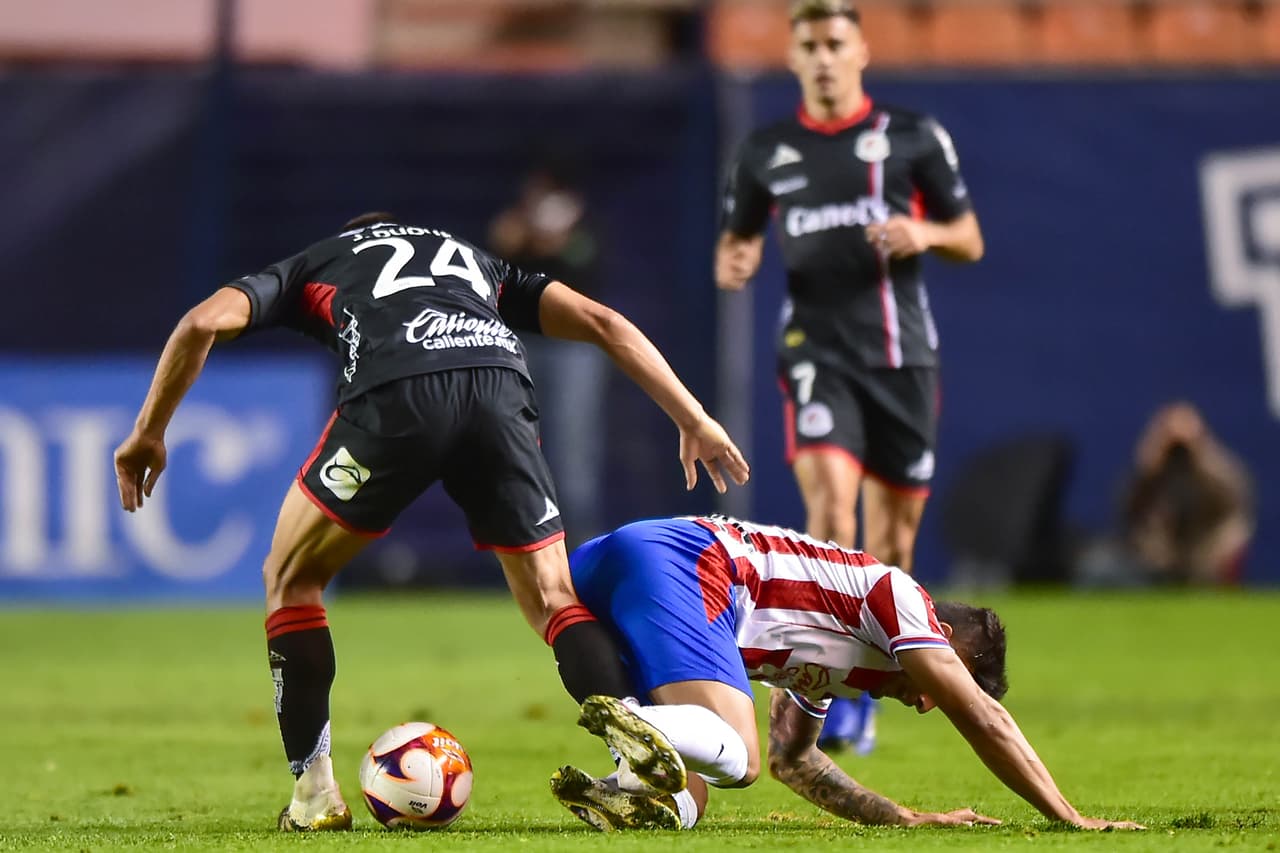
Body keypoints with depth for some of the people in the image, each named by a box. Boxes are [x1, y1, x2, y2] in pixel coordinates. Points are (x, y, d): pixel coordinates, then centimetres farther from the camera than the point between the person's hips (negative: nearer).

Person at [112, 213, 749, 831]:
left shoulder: (310, 267, 35)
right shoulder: (476, 262, 41)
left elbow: (204, 322, 17)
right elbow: (603, 323, 29)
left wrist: (147, 436, 25)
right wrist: (696, 423, 29)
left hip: (392, 398, -2)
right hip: (501, 392, 2)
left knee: (291, 579, 20)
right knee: (553, 599, 15)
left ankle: (314, 792, 13)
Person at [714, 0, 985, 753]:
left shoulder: (914, 137, 5)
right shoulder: (767, 153, 8)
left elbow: (969, 240, 9)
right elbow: (736, 239, 20)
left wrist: (924, 235, -14)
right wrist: (733, 265, -4)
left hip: (902, 352, 1)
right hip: (817, 351, -1)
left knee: (893, 541, 5)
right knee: (830, 501, -23)